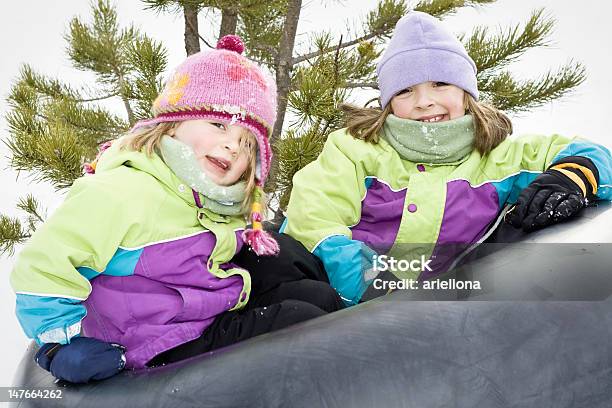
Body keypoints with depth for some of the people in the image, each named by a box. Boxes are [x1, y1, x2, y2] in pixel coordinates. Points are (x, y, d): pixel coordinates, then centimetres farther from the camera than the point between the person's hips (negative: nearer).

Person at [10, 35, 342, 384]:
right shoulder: (120, 193, -23)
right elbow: (44, 266, -20)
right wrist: (64, 341, -19)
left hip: (224, 315, 10)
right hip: (175, 347, -9)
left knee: (319, 295, 5)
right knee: (300, 321, -18)